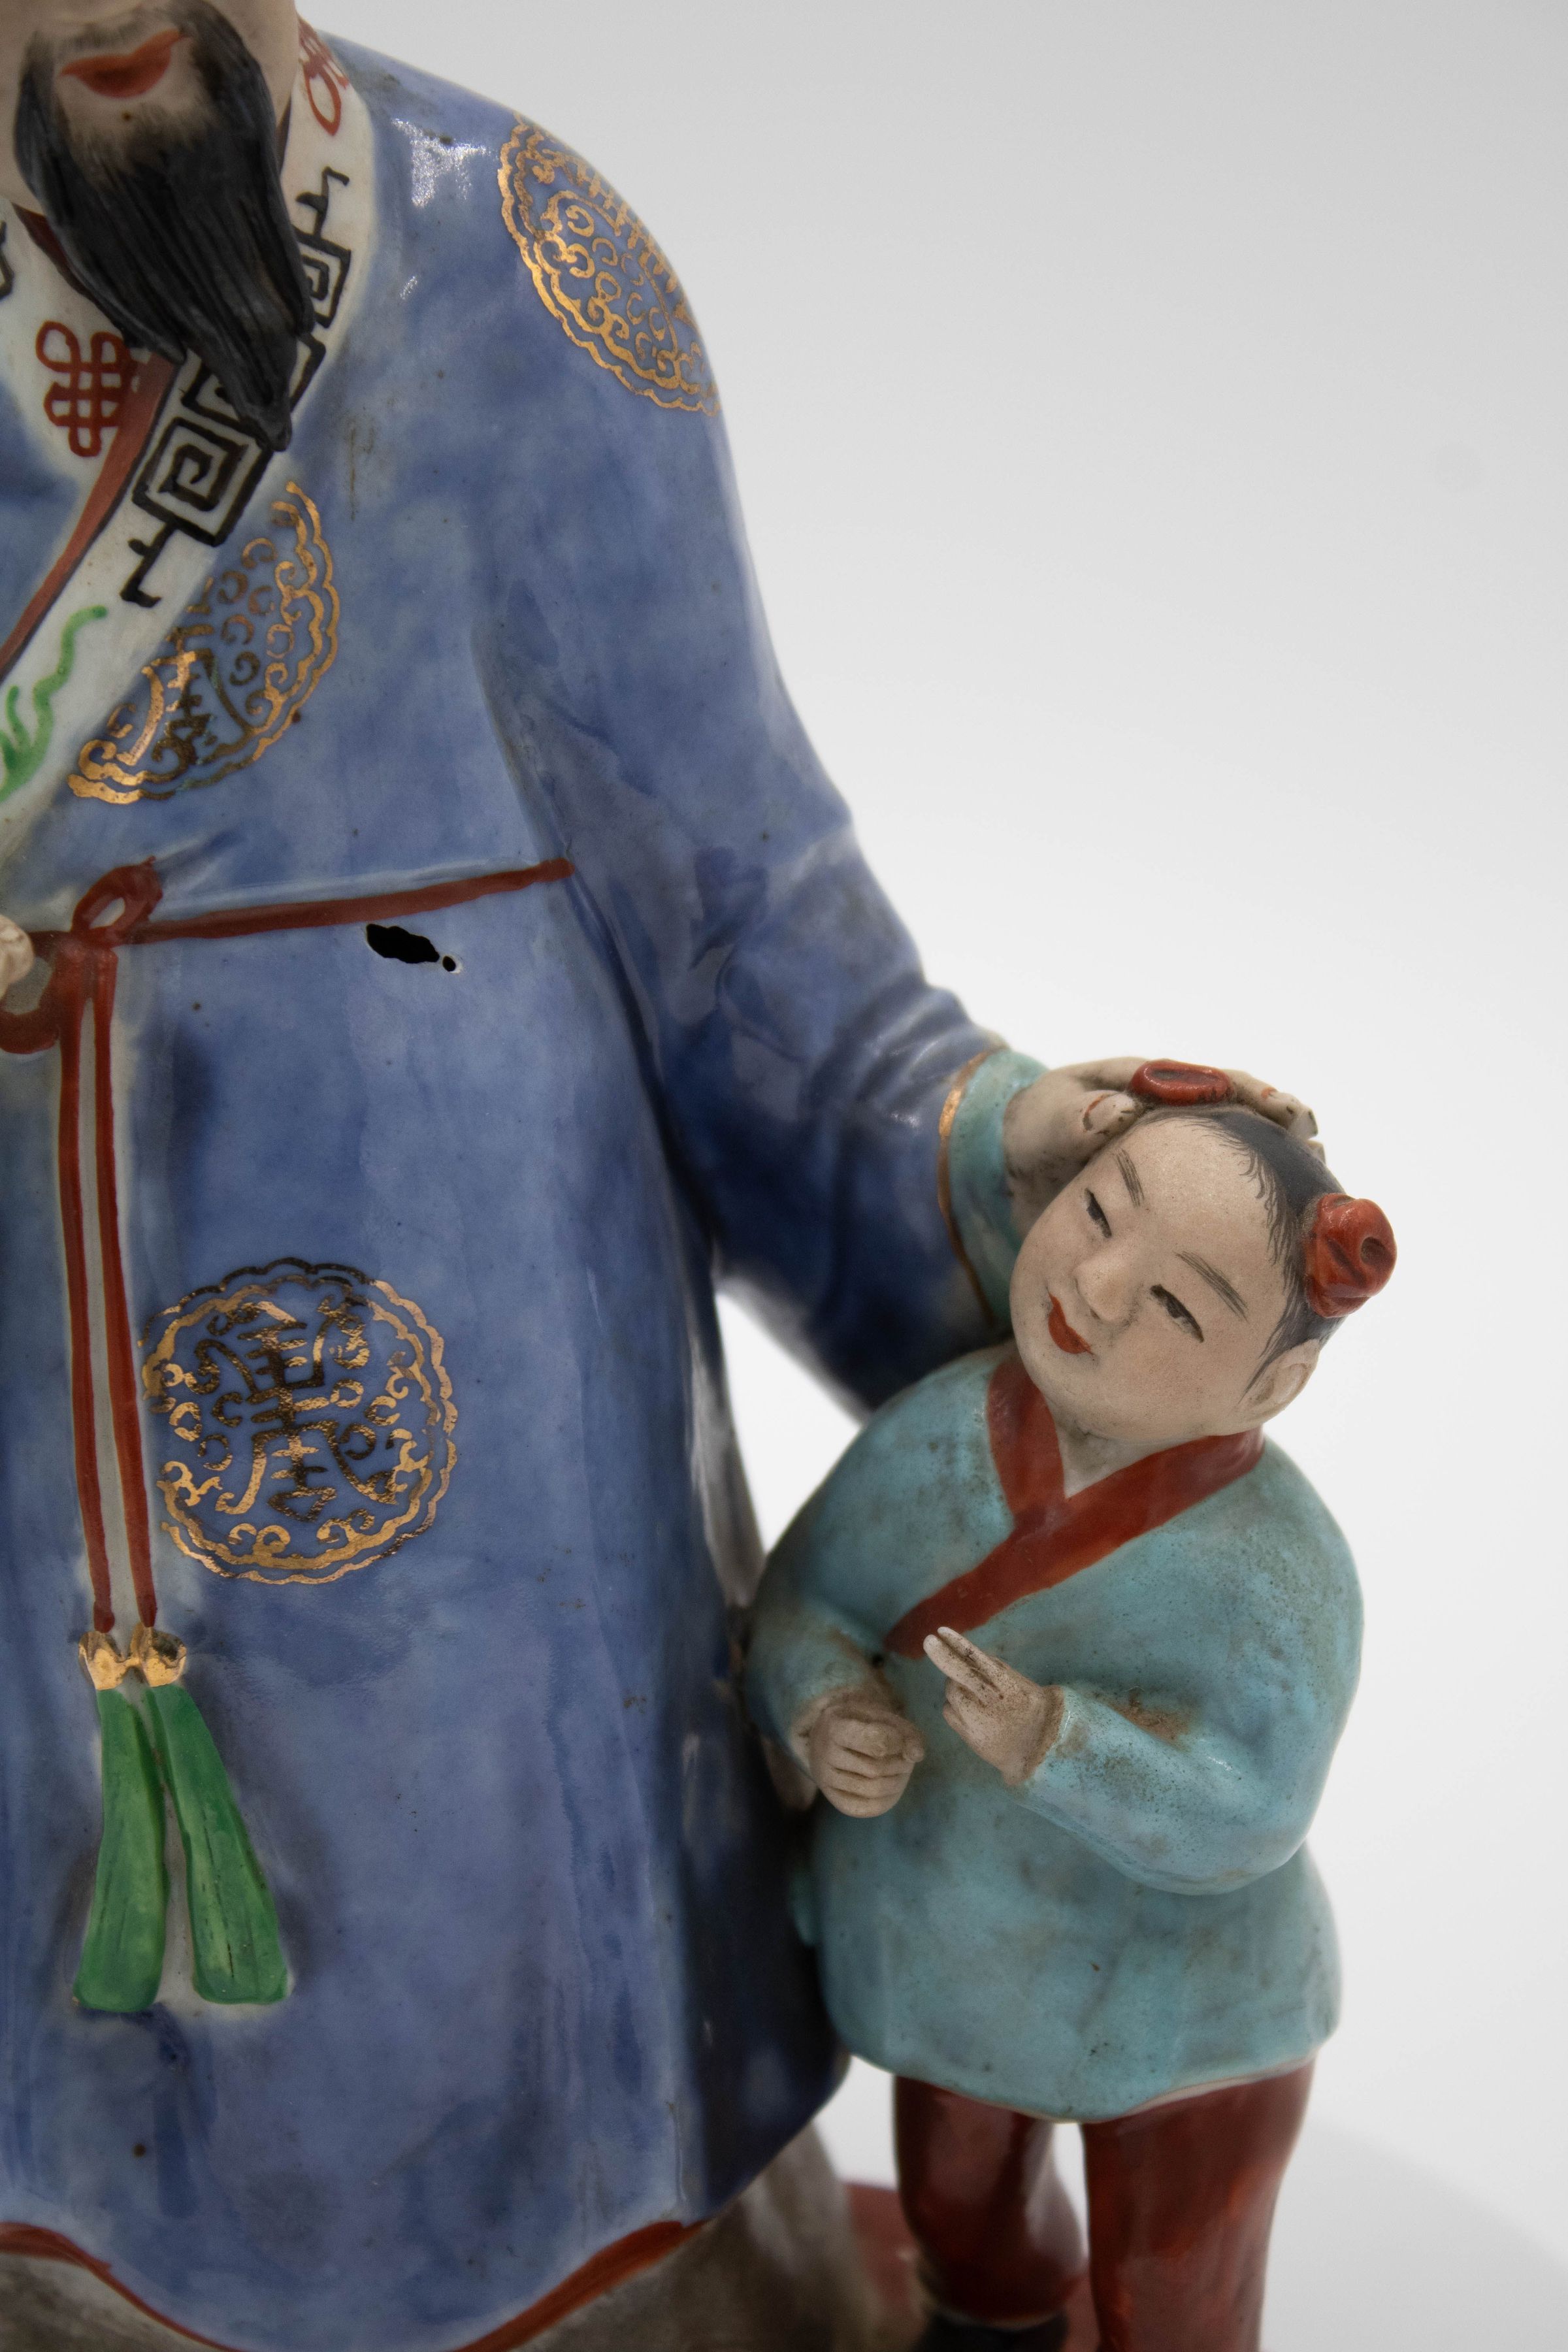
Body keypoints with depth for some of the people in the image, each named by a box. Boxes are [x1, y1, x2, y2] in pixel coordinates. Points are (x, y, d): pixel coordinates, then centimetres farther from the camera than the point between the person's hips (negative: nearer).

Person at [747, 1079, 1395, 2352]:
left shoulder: (1274, 1574, -34)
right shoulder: (936, 1435, -24)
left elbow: (1236, 1815, -31)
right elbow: (809, 1598, -12)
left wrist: (1056, 1746, -46)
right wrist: (826, 1715, -32)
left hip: (1178, 2011, -4)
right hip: (956, 1956, 5)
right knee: (959, 2197, 35)